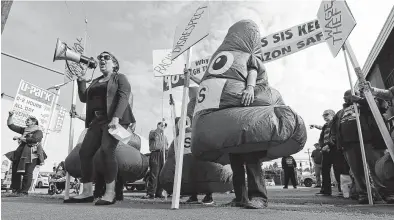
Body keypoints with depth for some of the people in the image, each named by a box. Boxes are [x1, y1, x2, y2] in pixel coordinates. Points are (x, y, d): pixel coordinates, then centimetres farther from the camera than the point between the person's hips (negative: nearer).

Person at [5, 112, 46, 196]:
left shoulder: (38, 131, -1)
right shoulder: (24, 130, 20)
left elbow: (34, 139, -19)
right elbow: (11, 125, 22)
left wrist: (20, 138, -12)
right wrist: (10, 116, 9)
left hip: (32, 154, -7)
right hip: (21, 153, 7)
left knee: (27, 173, -10)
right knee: (15, 171, 4)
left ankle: (24, 191, -4)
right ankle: (15, 190, 12)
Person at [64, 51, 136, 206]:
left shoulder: (120, 78, 6)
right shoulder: (95, 81, 27)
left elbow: (123, 97, -9)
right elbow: (84, 97, 24)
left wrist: (116, 118, -23)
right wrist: (81, 79, 16)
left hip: (114, 119, -7)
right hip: (97, 120, 7)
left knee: (107, 150, -22)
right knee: (84, 152, -3)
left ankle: (110, 193, -16)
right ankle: (87, 192, 5)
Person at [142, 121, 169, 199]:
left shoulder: (164, 136, 29)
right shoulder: (152, 132, 12)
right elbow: (153, 135, -11)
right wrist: (159, 129, -11)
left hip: (163, 155, 5)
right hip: (155, 154, -5)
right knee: (153, 174, -12)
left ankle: (159, 193, 7)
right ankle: (150, 193, -11)